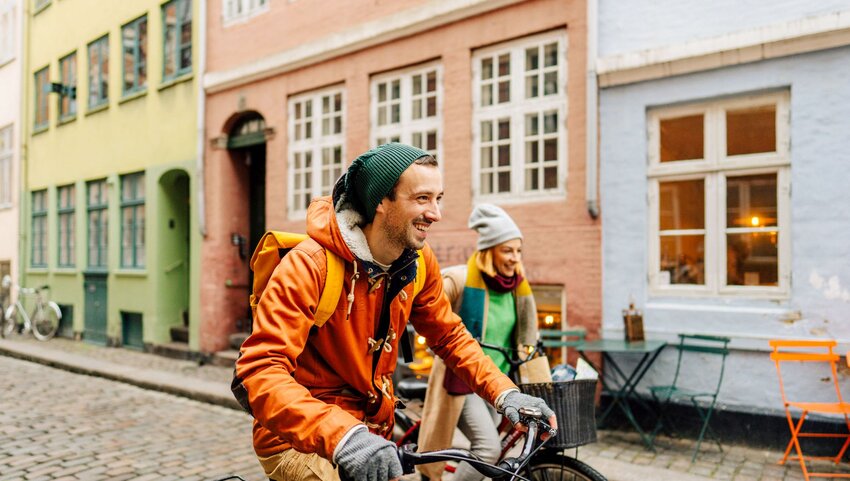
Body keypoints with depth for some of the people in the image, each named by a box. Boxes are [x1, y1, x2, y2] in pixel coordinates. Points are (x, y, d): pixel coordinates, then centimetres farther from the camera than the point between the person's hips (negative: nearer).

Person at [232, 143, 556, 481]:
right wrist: (342, 435, -47)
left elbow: (449, 335, 3)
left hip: (371, 431, 6)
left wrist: (503, 392, -11)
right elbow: (260, 371, -33)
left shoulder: (419, 262, -8)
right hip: (301, 438, -6)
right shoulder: (309, 266, -26)